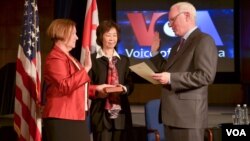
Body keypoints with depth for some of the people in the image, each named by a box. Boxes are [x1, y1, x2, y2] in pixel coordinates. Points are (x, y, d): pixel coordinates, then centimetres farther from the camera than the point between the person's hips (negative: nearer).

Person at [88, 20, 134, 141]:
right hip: (101, 113, -4)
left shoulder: (124, 60, 16)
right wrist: (97, 92, -21)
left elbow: (130, 84, 11)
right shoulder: (92, 59, 1)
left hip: (121, 113, 4)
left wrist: (124, 88, -10)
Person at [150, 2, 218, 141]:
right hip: (172, 114, 9)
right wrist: (155, 51, 16)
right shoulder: (179, 45, 21)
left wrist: (171, 78, -22)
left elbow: (206, 75, -19)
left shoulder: (203, 40, -9)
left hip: (188, 115, -9)